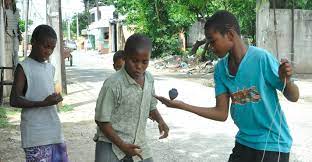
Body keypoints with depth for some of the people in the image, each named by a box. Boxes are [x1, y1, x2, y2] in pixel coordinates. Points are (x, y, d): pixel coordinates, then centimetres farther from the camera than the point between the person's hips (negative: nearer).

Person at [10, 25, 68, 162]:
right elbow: (14, 100, -12)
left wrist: (55, 99, 7)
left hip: (55, 132, 7)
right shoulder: (24, 68, -6)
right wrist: (43, 103, -21)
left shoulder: (51, 68, 15)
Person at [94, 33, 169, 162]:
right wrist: (122, 145, -18)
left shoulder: (149, 79, -1)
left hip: (138, 145, 6)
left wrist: (160, 120, -4)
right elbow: (102, 120, -15)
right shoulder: (113, 84, -20)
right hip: (111, 146, -6)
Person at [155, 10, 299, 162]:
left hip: (272, 143, -5)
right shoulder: (221, 68, -3)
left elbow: (293, 97, -12)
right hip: (244, 141, 5)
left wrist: (286, 79, -33)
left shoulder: (261, 58, -20)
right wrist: (182, 105, -7)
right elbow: (221, 113, -1)